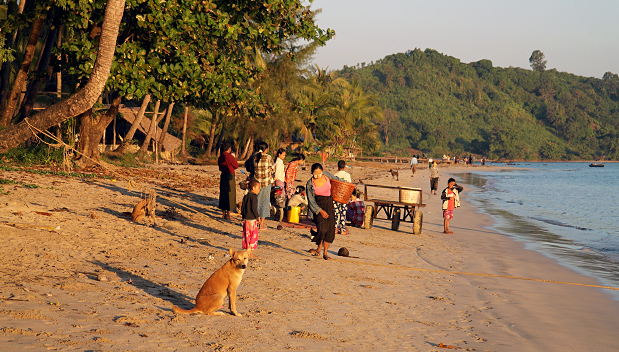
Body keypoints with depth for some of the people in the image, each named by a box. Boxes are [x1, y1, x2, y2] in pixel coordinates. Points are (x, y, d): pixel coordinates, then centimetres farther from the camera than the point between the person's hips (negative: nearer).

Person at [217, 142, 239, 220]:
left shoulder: (221, 156, 5)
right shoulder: (229, 156, -16)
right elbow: (236, 166, -7)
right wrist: (233, 157, 6)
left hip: (223, 176, 7)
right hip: (229, 176, -7)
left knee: (223, 194, 13)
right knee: (229, 195, 1)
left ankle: (223, 213, 20)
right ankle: (228, 214, 4)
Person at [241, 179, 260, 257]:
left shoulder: (245, 196, 10)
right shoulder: (254, 197, -15)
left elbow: (242, 207, 14)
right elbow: (254, 208, -19)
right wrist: (257, 216, -9)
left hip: (245, 219, 8)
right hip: (252, 219, -8)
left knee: (247, 235, 13)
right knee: (253, 235, -1)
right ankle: (250, 253, 1)